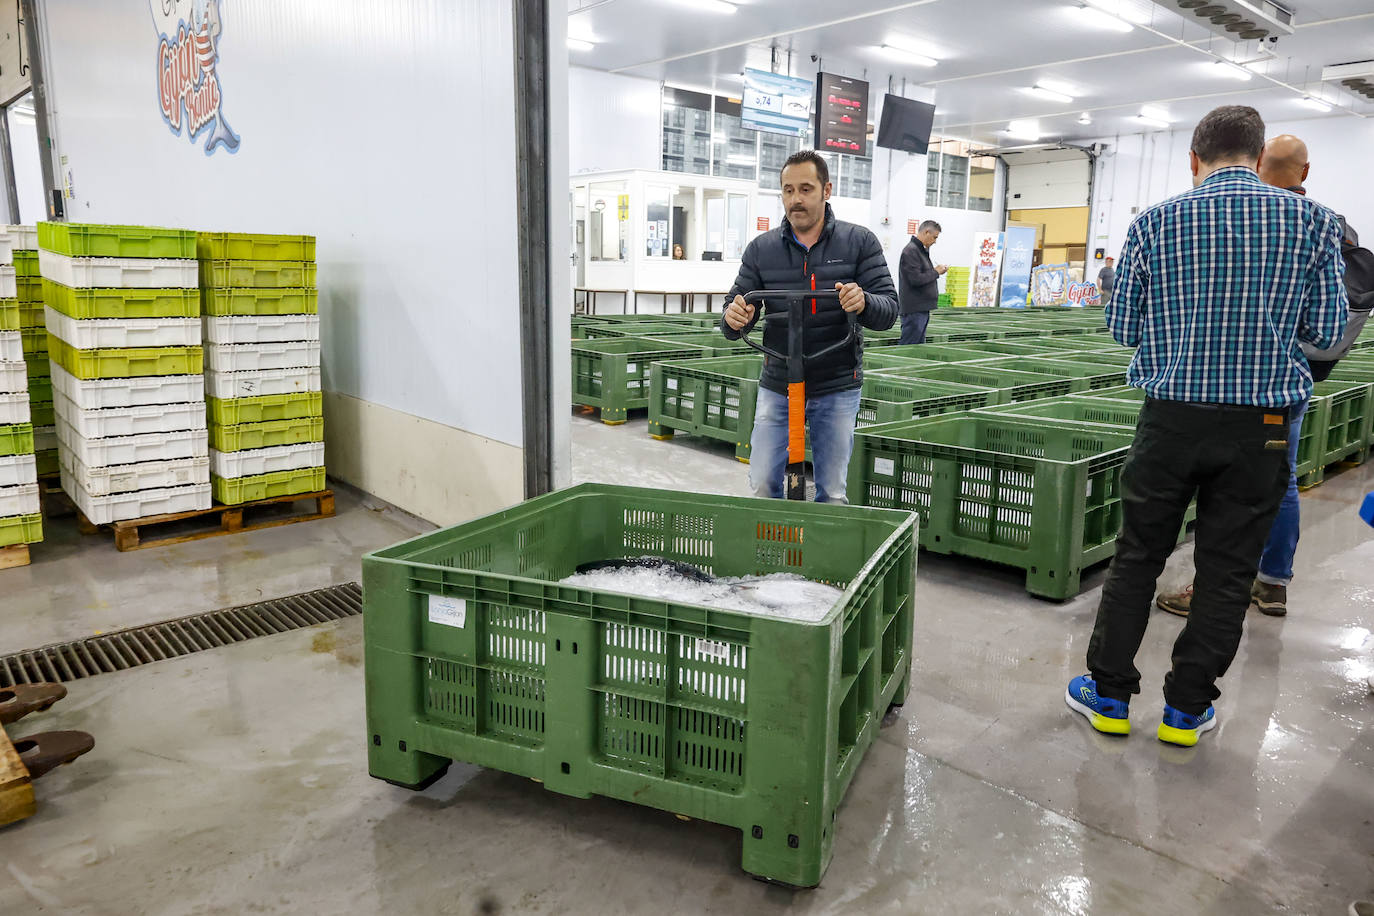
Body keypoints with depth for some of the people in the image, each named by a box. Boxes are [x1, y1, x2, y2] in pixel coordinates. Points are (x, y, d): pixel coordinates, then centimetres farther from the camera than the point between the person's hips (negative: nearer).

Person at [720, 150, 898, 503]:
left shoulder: (859, 242, -2)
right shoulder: (760, 249, 2)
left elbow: (889, 310, -6)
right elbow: (735, 316, 2)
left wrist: (864, 302, -29)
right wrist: (733, 319, -23)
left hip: (837, 389, -1)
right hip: (777, 386, 1)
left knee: (833, 492, 8)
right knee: (762, 486, 2)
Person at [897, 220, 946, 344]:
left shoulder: (922, 250, 18)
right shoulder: (911, 251, -14)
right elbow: (916, 279, -21)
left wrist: (936, 270, 8)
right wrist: (936, 273, -9)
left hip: (922, 308, 10)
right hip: (914, 310, -10)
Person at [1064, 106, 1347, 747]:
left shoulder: (1154, 223, -2)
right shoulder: (1312, 221, -1)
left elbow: (1122, 326, 1)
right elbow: (1327, 331, 1)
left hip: (1171, 419, 0)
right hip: (1261, 426, 1)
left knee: (1137, 558, 11)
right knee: (1227, 572, 11)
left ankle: (1110, 694, 20)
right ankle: (1187, 708, 21)